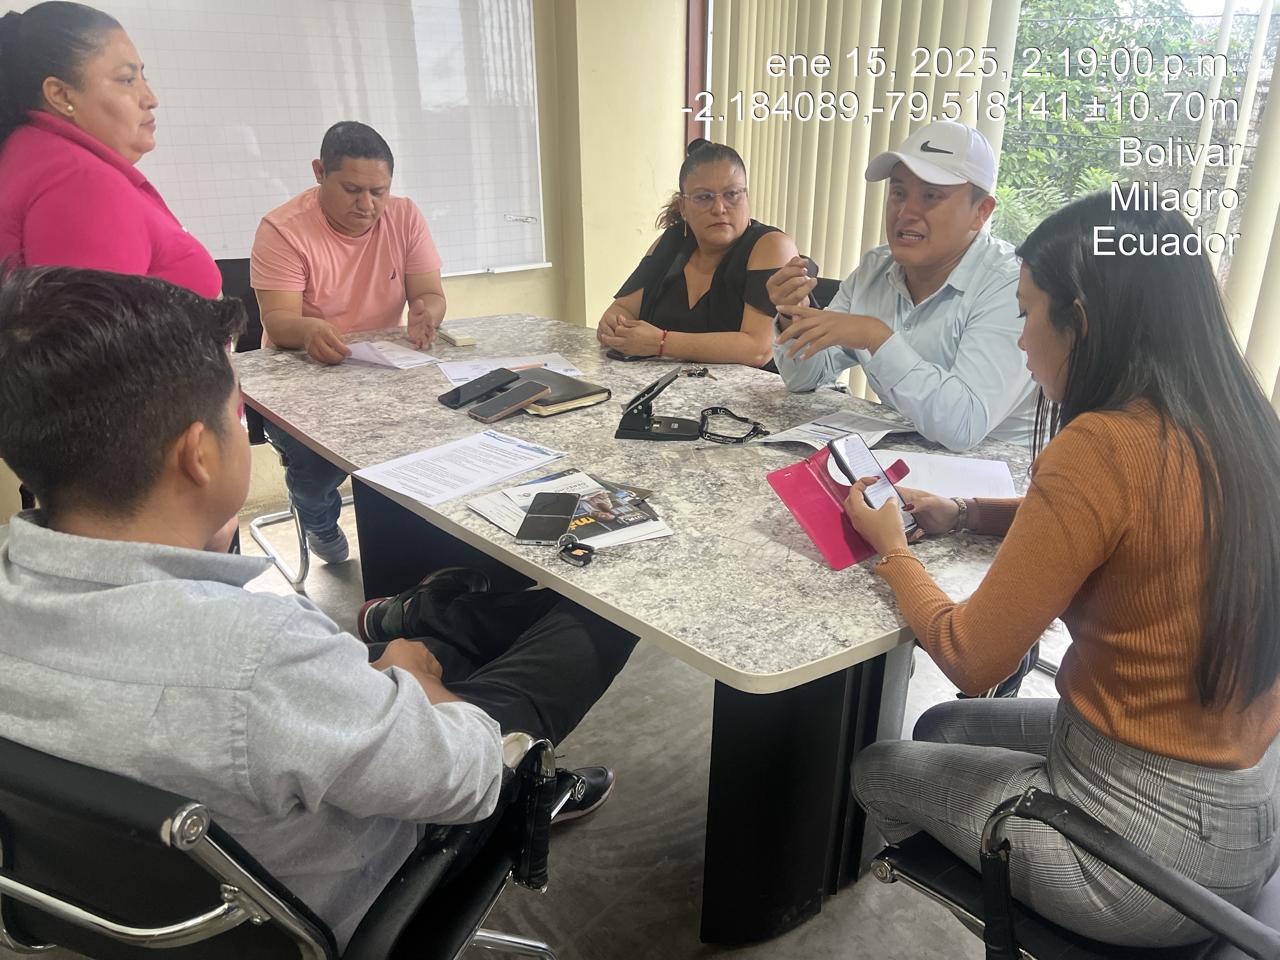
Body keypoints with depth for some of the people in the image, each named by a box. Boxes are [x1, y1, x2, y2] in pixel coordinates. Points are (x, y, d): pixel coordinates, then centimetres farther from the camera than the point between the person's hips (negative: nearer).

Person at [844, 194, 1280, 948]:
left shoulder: (1102, 446, -27)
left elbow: (971, 658, -19)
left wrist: (892, 548, -2)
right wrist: (961, 513, 8)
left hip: (1151, 837, -7)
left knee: (878, 771, 16)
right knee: (942, 727, 24)